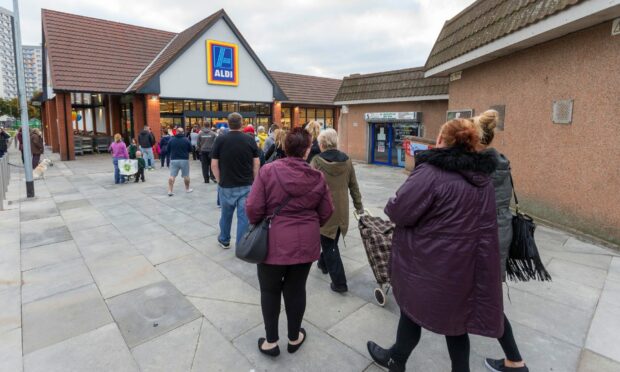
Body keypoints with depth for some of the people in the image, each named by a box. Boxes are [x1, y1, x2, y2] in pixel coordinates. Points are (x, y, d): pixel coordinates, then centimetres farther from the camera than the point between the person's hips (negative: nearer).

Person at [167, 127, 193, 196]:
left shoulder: (171, 140, -3)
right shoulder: (186, 139, -6)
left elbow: (168, 150, 5)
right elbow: (190, 150, 2)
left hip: (174, 160, 1)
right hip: (184, 160, -1)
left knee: (172, 175, 3)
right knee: (186, 175, 11)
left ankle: (170, 191, -1)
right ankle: (187, 189, 24)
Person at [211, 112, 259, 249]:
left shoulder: (220, 140, -5)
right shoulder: (250, 140, -3)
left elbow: (214, 165, -5)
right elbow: (256, 164, -1)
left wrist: (219, 181, 8)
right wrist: (254, 181, 9)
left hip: (226, 185, 1)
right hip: (246, 185, 0)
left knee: (226, 214, 19)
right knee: (244, 216, 5)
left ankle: (224, 240, 36)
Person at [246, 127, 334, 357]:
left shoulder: (269, 171, -12)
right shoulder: (317, 177, -4)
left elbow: (253, 207, -13)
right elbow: (326, 212, 3)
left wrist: (259, 227, 8)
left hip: (274, 242, -2)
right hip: (306, 243, 2)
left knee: (270, 291, 17)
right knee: (296, 290, 19)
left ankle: (271, 342, 31)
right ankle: (294, 338, 37)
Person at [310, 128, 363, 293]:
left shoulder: (316, 161, -12)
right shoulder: (346, 160, 1)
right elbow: (353, 185, 7)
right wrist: (359, 205, 17)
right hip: (341, 210, 5)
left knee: (328, 245, 5)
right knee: (332, 240, 24)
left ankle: (339, 282, 6)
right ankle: (323, 264, 48)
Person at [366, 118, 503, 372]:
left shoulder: (431, 172, -22)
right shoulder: (482, 179, 4)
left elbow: (398, 212, -20)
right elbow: (484, 227, 12)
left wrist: (391, 205, 1)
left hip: (428, 264, -6)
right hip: (463, 265, 6)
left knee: (412, 311, 17)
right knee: (455, 316, 22)